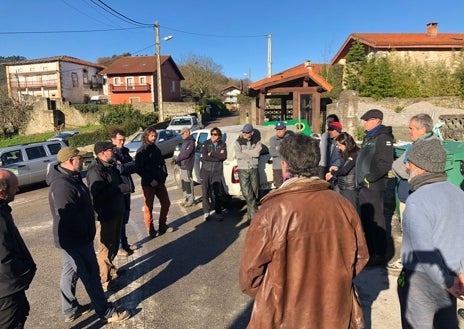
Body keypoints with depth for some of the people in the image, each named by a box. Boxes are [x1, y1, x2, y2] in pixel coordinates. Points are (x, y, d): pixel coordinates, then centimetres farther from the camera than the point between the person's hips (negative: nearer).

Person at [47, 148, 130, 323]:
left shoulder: (70, 177, 5)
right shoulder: (62, 186, -28)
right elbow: (69, 218, -29)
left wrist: (86, 232, 18)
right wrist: (86, 235, -17)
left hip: (71, 238, 10)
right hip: (75, 240, -10)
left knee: (70, 272, 21)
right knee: (91, 275, 2)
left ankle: (70, 310, 38)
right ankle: (106, 312, 17)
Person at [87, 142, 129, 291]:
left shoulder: (110, 166, 7)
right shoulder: (95, 171, -22)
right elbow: (98, 194, -33)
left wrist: (123, 186, 0)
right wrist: (119, 189, -25)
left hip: (117, 211, 9)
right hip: (106, 214, -9)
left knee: (115, 243, 23)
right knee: (106, 247, 3)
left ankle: (110, 268, 42)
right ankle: (105, 279, 16)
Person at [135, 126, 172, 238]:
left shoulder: (156, 149, 13)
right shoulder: (141, 151, -10)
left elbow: (162, 163, 14)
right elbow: (139, 169, -15)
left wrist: (164, 175, -2)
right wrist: (150, 180, -17)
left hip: (160, 182, 7)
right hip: (148, 184, -7)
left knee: (166, 203, 10)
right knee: (148, 207, 4)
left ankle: (162, 225, 26)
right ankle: (150, 230, 16)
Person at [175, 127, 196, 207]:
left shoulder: (191, 142, -14)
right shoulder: (185, 142, 17)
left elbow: (186, 154, -21)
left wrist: (177, 160, -16)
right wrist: (177, 160, 5)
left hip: (187, 166, -10)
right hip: (182, 165, 10)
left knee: (188, 182, -5)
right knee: (184, 182, 15)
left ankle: (191, 200, 4)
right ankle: (187, 198, 26)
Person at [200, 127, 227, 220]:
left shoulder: (222, 144, 5)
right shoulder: (206, 144, 1)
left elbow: (224, 156, -9)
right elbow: (204, 156, -12)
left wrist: (212, 154, -13)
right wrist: (218, 156, -10)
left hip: (217, 172, 0)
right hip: (206, 171, 0)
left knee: (217, 193, -1)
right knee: (205, 192, 2)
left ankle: (218, 213, 9)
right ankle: (206, 212, 14)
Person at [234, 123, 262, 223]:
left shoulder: (256, 142, 6)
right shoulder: (238, 142, 2)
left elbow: (257, 153, -14)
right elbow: (238, 155, -13)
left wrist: (244, 151, -11)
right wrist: (252, 152, -8)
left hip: (254, 169, 2)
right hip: (243, 170, -2)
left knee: (254, 193, 7)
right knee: (247, 194, -10)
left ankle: (250, 215, 22)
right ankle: (254, 215, -6)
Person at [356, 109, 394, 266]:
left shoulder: (383, 138, -12)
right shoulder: (369, 137, 17)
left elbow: (385, 164, -21)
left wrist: (369, 178, -21)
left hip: (374, 187, -10)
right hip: (364, 185, 10)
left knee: (376, 220, -3)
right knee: (366, 219, 17)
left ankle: (380, 255, 8)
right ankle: (369, 250, 31)